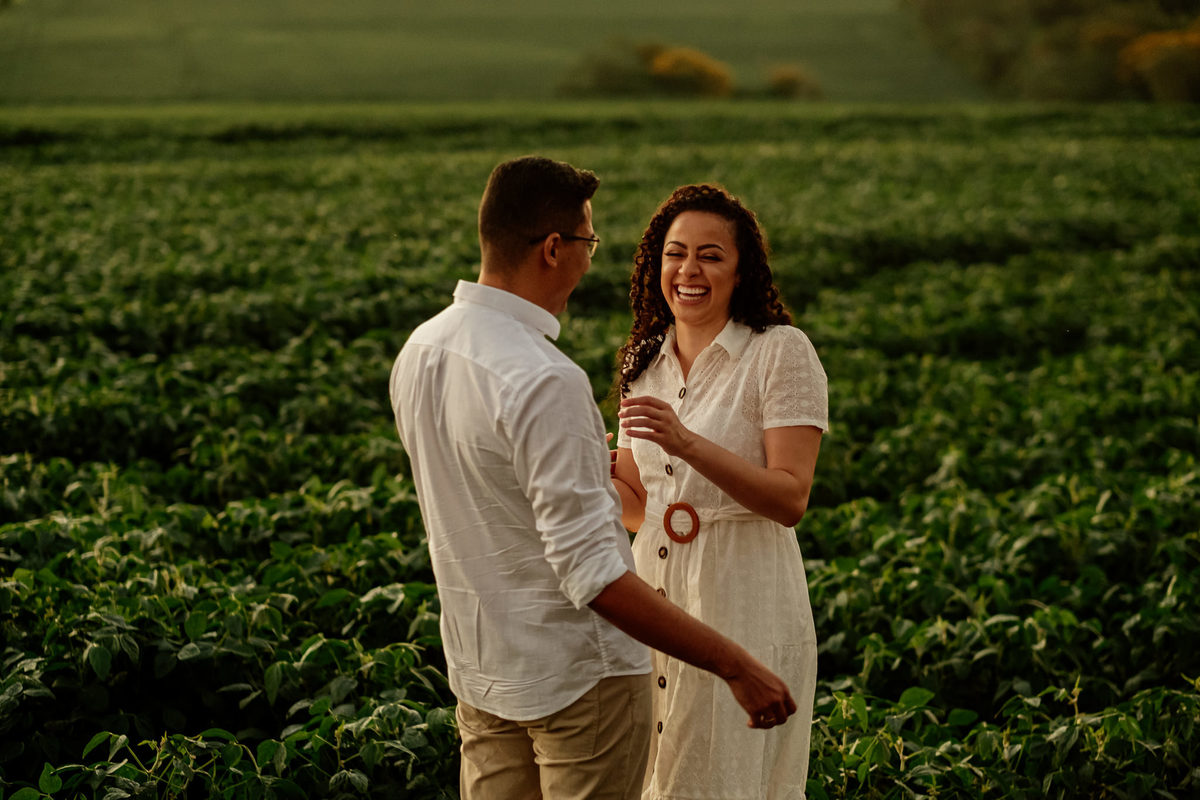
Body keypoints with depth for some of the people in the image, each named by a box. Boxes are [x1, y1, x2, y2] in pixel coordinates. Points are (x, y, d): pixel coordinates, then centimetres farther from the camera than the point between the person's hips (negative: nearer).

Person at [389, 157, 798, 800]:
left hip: (479, 670, 8)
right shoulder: (546, 382, -26)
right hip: (577, 674, -8)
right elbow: (592, 573, -28)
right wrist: (734, 664, -25)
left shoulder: (419, 352, 1)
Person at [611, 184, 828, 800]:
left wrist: (687, 442, -28)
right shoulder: (643, 361, 9)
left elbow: (791, 500, -17)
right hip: (655, 591, 6)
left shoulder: (781, 352, -9)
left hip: (744, 603, -5)